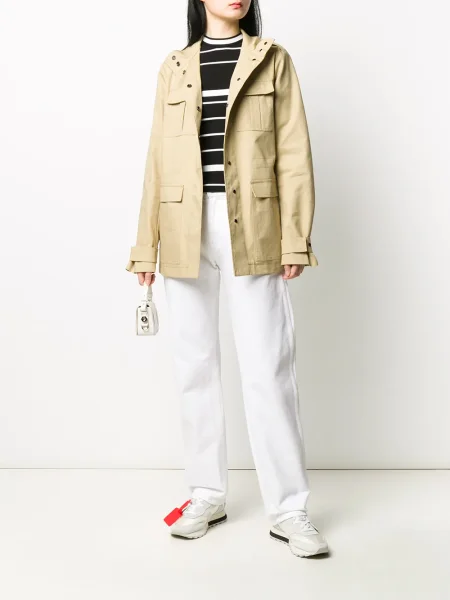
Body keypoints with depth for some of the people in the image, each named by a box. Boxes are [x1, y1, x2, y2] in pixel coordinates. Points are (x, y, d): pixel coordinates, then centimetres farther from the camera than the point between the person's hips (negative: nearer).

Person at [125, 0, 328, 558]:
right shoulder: (174, 68, 14)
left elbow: (293, 154, 2)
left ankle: (288, 508, 6)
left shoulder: (272, 59, 9)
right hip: (185, 231, 3)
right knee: (195, 364, 7)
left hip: (252, 229, -2)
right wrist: (146, 245, 7)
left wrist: (295, 238, -7)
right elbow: (158, 160, 12)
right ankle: (207, 494, 20)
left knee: (267, 367, -4)